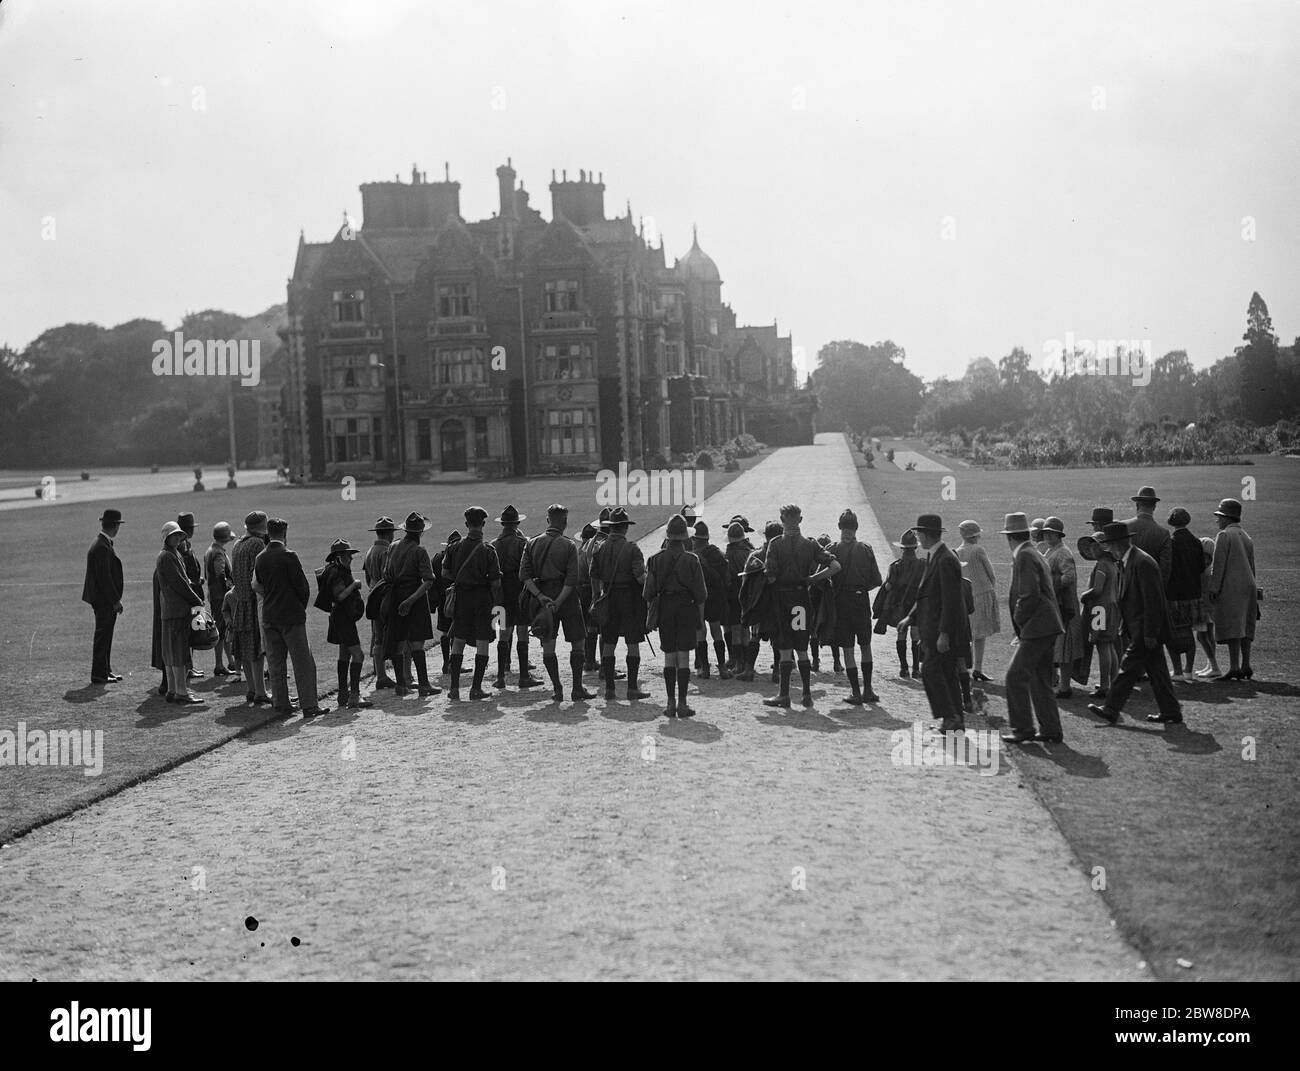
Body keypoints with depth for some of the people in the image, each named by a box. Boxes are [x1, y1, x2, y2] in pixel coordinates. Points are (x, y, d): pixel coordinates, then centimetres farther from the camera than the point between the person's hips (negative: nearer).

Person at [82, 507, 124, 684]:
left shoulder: (104, 543, 12)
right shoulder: (101, 547, -20)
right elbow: (104, 577, -23)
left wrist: (115, 598, 17)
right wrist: (115, 600, -19)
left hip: (106, 599, 10)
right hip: (104, 599, -10)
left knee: (105, 636, 16)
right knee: (102, 637, -3)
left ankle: (105, 671, 25)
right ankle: (99, 675, 3)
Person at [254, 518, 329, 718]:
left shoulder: (260, 558, 5)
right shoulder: (288, 556, -13)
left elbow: (257, 586, 11)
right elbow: (302, 585, -10)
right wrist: (303, 605, 6)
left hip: (269, 617, 6)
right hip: (291, 615, -6)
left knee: (276, 662, 12)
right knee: (303, 662, -2)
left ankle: (281, 703, 14)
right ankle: (309, 705, -4)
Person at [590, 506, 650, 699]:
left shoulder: (600, 548, 3)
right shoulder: (632, 548, -10)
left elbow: (594, 576, 7)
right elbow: (640, 576, -17)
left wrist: (596, 598, 16)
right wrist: (649, 587, 2)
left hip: (609, 599, 4)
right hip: (630, 598, -4)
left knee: (608, 644, 9)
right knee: (633, 644, 1)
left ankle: (609, 688, 10)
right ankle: (632, 688, 1)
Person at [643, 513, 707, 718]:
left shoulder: (656, 559, -2)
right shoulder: (692, 560, -6)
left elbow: (648, 592, -1)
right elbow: (700, 593, -4)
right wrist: (700, 616, 6)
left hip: (664, 608, 2)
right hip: (686, 609, -1)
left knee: (669, 657, 8)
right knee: (683, 656, 1)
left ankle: (671, 703, 7)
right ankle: (682, 704, -1)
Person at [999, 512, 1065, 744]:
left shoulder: (1024, 557, -12)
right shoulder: (1036, 555, 18)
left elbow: (1030, 595, -20)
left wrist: (1019, 620, -6)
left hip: (1037, 628, -10)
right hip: (1046, 627, 10)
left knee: (1016, 676, -7)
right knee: (1040, 681, 12)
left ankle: (1022, 729, -4)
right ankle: (1050, 731, 15)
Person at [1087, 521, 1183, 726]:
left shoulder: (1143, 563, -19)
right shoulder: (1126, 562, 12)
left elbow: (1152, 601, -21)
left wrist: (1149, 634, -21)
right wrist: (1125, 625, 16)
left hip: (1145, 630, -10)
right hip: (1139, 629, 10)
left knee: (1128, 667, -6)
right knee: (1156, 671, 13)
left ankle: (1111, 710, -2)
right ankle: (1171, 712, 19)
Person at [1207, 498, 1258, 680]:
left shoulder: (1224, 535, -6)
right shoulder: (1247, 538, 18)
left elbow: (1218, 564, -12)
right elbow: (1251, 566, 21)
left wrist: (1213, 588, -12)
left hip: (1230, 587, -8)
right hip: (1248, 587, 8)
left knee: (1232, 628, -10)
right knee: (1245, 628, 10)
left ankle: (1234, 667, -14)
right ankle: (1245, 666, 10)